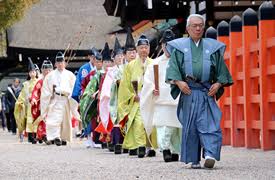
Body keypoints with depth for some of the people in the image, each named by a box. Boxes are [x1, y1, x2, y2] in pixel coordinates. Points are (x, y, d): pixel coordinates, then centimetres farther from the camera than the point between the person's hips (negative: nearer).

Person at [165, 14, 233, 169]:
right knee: (190, 125, 0)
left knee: (209, 124, -13)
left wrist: (218, 83, -5)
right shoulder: (180, 47, 10)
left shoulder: (212, 48, 13)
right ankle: (194, 159, 4)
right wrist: (178, 81, -15)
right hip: (188, 92, 0)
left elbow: (221, 68, 12)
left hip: (207, 92, 0)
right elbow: (173, 66, 1)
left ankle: (210, 154, -22)